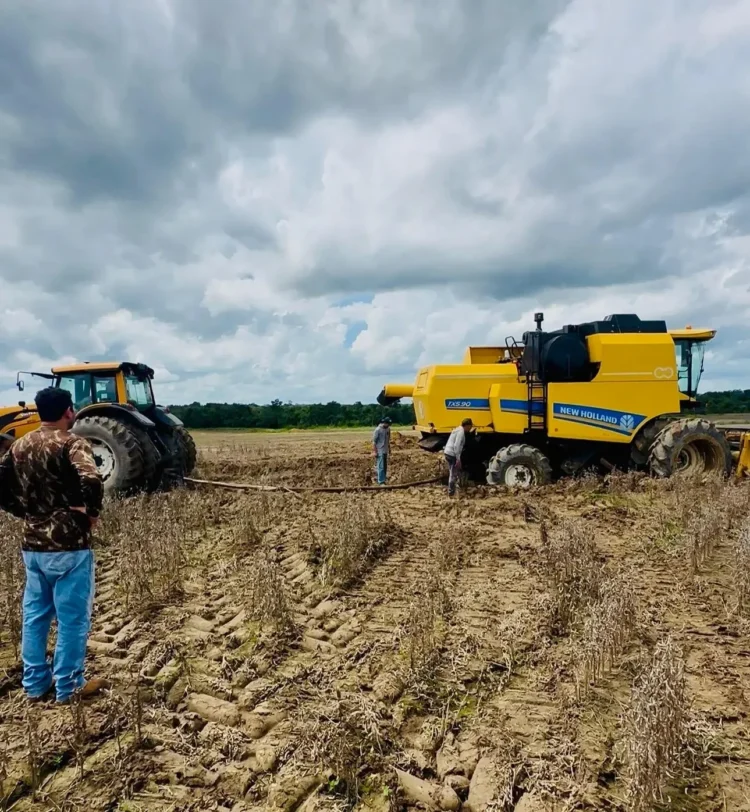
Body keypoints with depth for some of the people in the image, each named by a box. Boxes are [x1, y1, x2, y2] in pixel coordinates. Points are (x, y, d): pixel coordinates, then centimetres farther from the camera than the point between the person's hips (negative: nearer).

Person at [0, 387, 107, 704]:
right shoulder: (71, 443, -15)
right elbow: (92, 482, -31)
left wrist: (25, 513, 14)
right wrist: (92, 514, -15)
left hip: (32, 544, 7)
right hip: (68, 544, -7)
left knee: (35, 614, 18)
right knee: (72, 617, 6)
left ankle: (35, 682, 30)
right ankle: (68, 686, 17)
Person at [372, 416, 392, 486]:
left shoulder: (388, 429, 8)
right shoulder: (378, 430, -14)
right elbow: (374, 441, -13)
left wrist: (389, 449, 20)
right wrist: (374, 451, -16)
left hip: (385, 451, 7)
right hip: (380, 451, -7)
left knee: (385, 466, 12)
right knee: (381, 467, -7)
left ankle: (382, 479, 21)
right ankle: (381, 482, -4)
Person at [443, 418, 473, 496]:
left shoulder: (458, 430, 16)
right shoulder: (461, 432, -14)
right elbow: (456, 446, -23)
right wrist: (458, 459, -22)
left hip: (447, 453, 10)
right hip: (452, 455, -10)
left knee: (452, 473, 21)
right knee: (454, 474, -2)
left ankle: (451, 490, 30)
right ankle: (451, 492, 3)